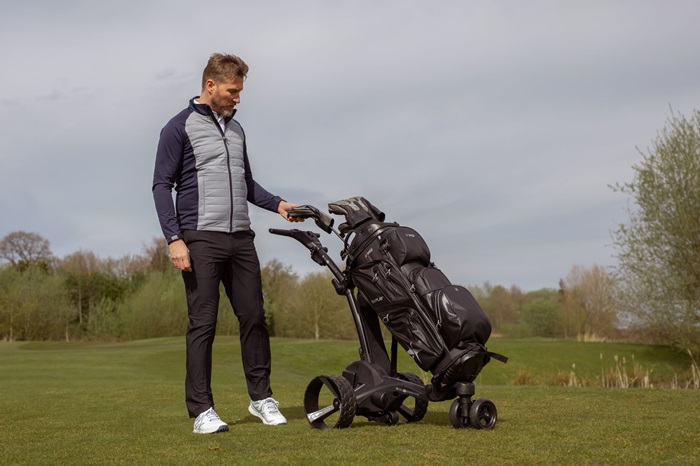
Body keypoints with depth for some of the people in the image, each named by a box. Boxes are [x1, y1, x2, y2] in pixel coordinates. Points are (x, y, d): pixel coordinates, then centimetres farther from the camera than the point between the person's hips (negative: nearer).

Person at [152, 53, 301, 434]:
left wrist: (277, 204, 8)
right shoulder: (180, 128, -2)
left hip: (240, 238, 6)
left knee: (254, 318, 7)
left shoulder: (236, 129, 18)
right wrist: (174, 239, -14)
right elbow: (162, 185, -5)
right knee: (203, 324, -3)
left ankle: (261, 397, 19)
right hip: (201, 240, -6)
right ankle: (202, 410, 3)